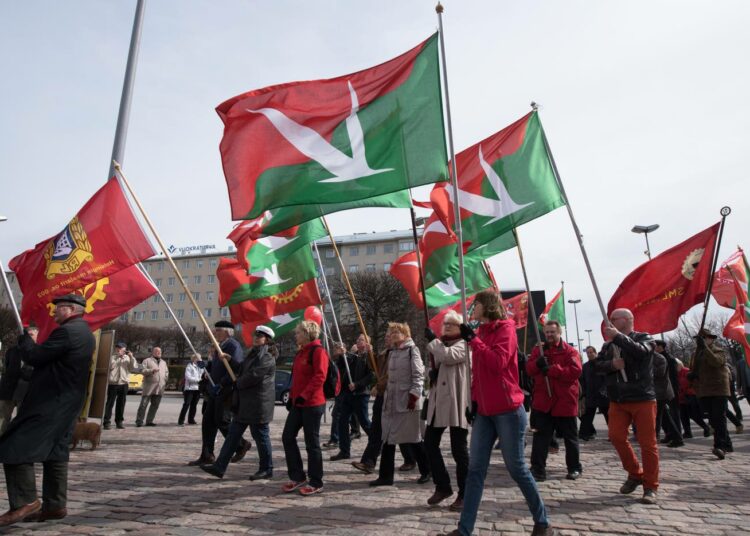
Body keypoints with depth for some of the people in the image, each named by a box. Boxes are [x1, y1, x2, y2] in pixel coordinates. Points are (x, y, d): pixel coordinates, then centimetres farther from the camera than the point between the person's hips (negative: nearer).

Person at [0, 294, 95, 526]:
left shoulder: (66, 331, -17)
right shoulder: (85, 332, 15)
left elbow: (33, 356, -13)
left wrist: (24, 337, 4)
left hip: (50, 403, -10)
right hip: (66, 404, 10)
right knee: (54, 453, 12)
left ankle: (26, 502, -4)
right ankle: (55, 505, 16)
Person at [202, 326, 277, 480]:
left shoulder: (267, 357, -15)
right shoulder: (253, 354, 17)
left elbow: (253, 375, -21)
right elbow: (242, 370, 27)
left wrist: (238, 383, -6)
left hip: (258, 404, -10)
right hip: (245, 403, 10)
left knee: (260, 436, 1)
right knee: (233, 434, 10)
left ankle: (266, 469, 14)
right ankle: (219, 466, 16)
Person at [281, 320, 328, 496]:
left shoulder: (318, 351, -12)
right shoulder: (300, 352, 16)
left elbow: (319, 377, -20)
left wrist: (304, 395, -23)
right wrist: (292, 397, 12)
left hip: (312, 404, -9)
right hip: (298, 403, 9)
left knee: (312, 443, -1)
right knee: (287, 437, 9)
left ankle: (316, 483, 12)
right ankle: (297, 477, 21)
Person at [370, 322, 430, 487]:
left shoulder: (412, 350, -8)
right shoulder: (392, 352, 14)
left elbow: (418, 375, -13)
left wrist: (414, 395, -18)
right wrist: (385, 391, 16)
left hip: (407, 400, -7)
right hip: (391, 401, 7)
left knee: (413, 438, 3)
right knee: (388, 438, 6)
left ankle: (426, 471, 21)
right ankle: (386, 475, 13)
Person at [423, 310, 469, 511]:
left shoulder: (463, 345, -3)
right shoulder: (440, 344, 21)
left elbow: (448, 356, -24)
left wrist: (432, 340, -11)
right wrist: (431, 372, 6)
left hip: (456, 403, -8)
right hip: (438, 402, 8)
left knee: (459, 449, -1)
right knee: (429, 443, 6)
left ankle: (464, 494, 11)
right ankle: (442, 486, 21)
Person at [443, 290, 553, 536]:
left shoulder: (505, 328, -8)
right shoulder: (480, 332, 14)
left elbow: (498, 363, -22)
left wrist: (473, 340, -19)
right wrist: (474, 400, 14)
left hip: (507, 410, -7)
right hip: (484, 411, 7)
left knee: (516, 467, 3)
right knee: (476, 469, 4)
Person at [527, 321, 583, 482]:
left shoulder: (570, 351, -4)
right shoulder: (538, 350, 9)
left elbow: (575, 371, -18)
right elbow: (529, 369, 2)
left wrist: (551, 369, -22)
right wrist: (538, 364, -19)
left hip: (565, 402, -2)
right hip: (542, 401, 3)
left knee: (570, 437, 13)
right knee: (541, 436, 3)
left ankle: (574, 468, 29)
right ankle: (538, 469, 7)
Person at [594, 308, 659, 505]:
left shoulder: (644, 338, -1)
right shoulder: (608, 344, 12)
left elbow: (641, 351, -22)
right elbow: (597, 365, 6)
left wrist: (618, 336, -22)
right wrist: (611, 364, -13)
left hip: (643, 399, -4)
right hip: (618, 400, 4)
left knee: (647, 443, -1)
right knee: (616, 437, -1)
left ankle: (650, 487, 12)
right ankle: (635, 474, 21)